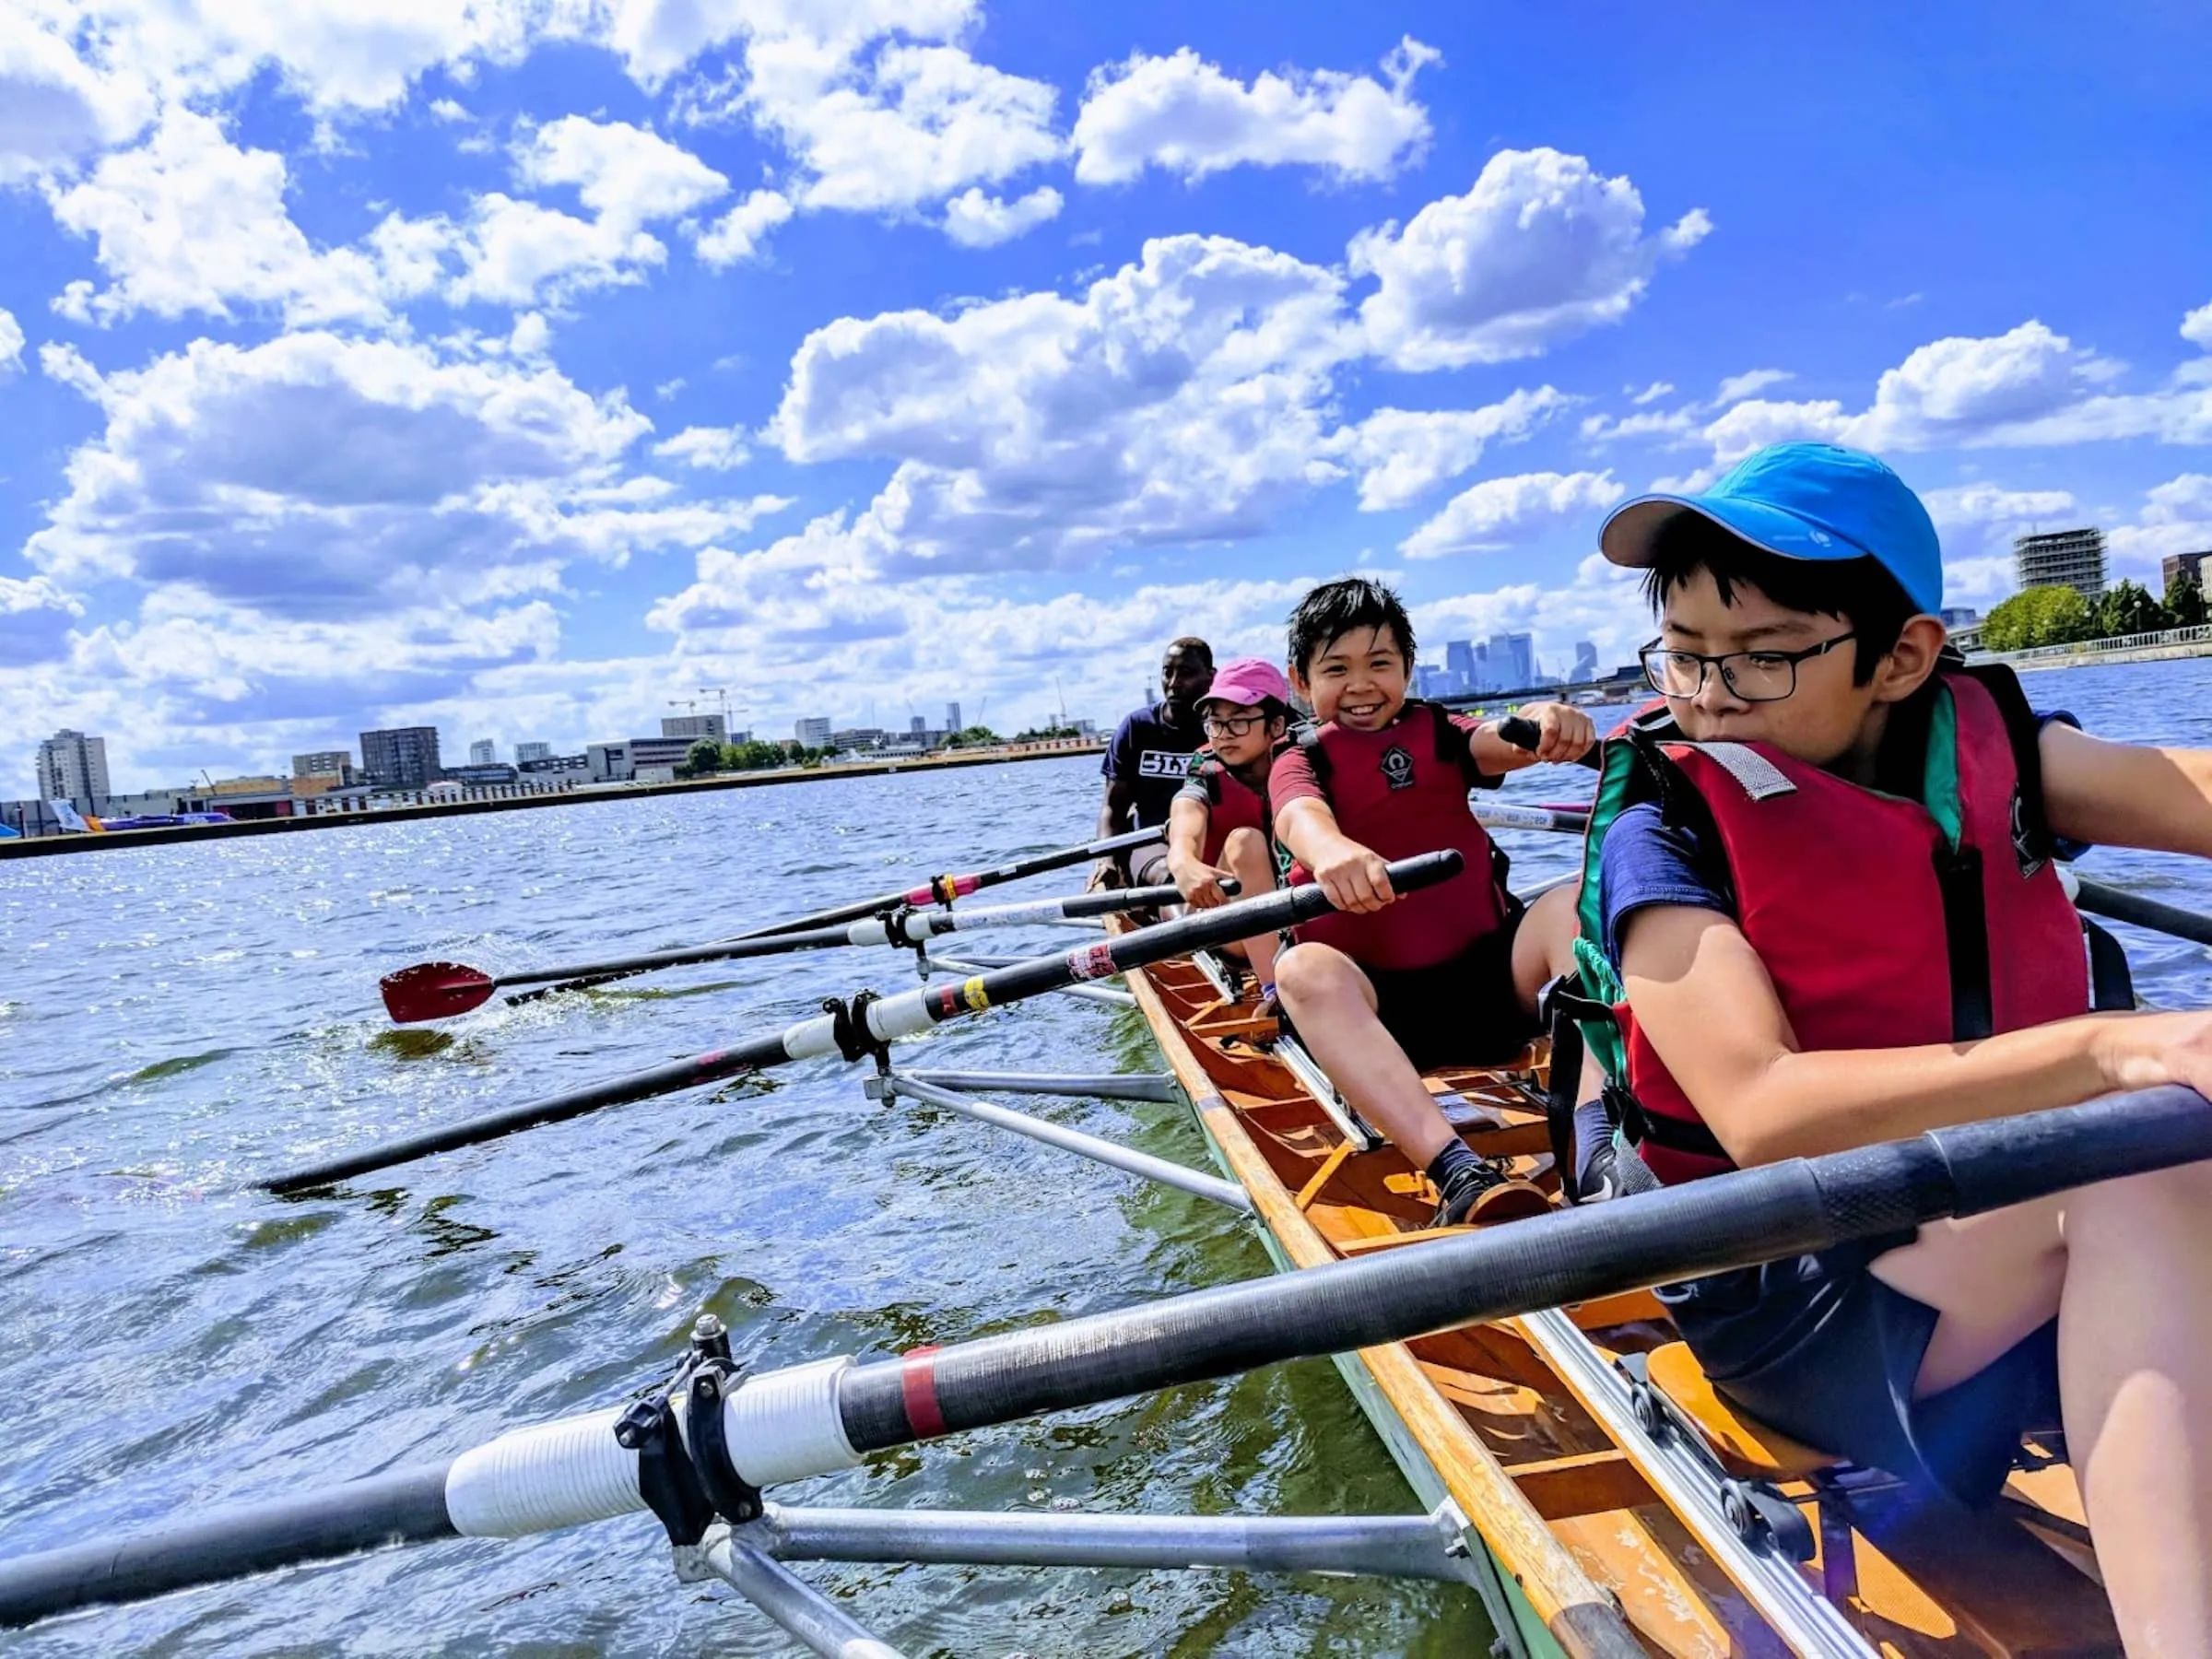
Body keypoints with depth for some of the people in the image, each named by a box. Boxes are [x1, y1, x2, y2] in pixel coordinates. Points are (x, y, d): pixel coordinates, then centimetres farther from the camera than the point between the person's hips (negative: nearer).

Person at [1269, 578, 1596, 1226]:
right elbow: (1301, 817, -21)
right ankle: (1459, 1172, -51)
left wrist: (1543, 721, -39)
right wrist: (1332, 850, -48)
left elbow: (1499, 742, -12)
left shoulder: (1434, 732, 13)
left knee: (1573, 904, -23)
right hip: (1380, 1001, -2)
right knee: (1303, 970, -34)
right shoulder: (1299, 762, 5)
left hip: (1489, 975, 3)